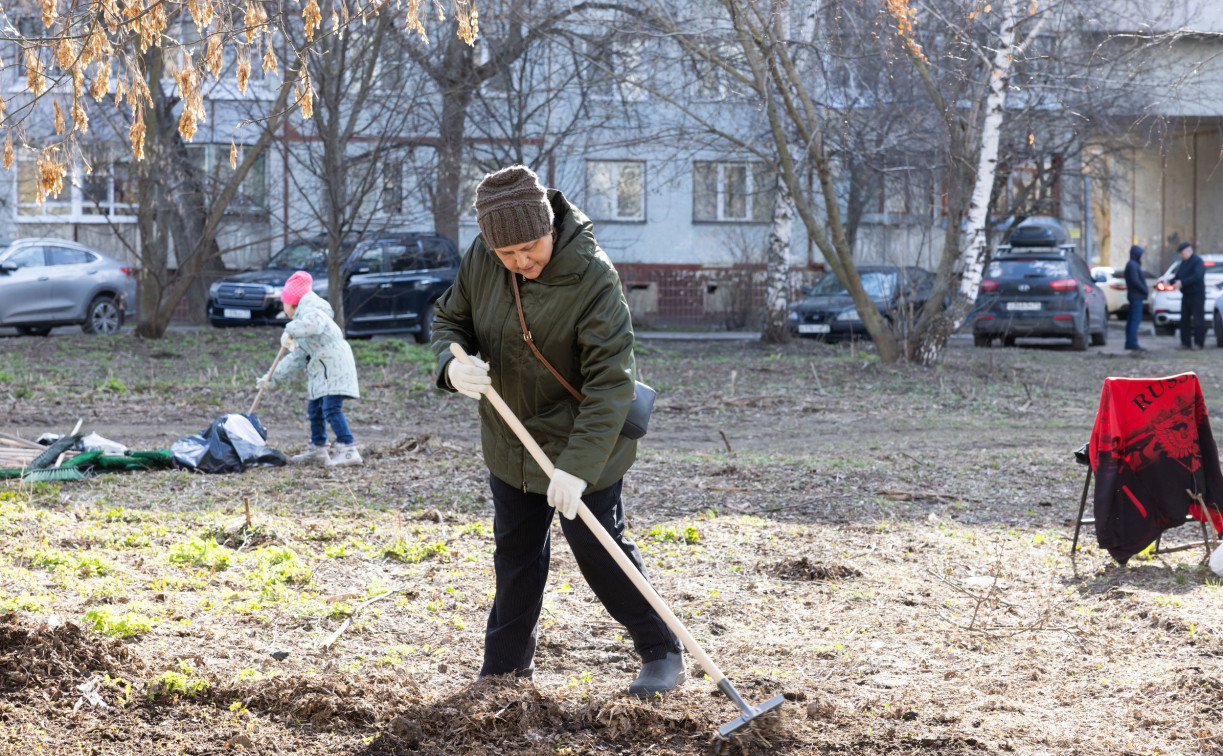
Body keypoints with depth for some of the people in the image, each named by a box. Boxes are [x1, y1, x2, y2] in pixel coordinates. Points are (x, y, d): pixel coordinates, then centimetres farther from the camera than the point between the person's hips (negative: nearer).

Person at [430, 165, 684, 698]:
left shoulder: (593, 277, -28)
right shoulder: (480, 260, -12)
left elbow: (611, 379, -30)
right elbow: (449, 318, 4)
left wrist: (578, 465, -37)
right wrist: (454, 364, -21)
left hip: (583, 439, -6)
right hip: (511, 438, 6)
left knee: (597, 548, -4)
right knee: (515, 550, 16)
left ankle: (662, 653, 11)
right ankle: (506, 664, 29)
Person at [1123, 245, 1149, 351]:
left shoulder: (1132, 265, 18)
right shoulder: (1133, 265, -14)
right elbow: (1135, 281, -21)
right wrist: (1145, 291, -13)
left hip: (1134, 297, 11)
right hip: (1137, 297, -11)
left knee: (1131, 320, 10)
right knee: (1135, 320, -12)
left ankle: (1129, 343, 12)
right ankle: (1133, 343, -15)